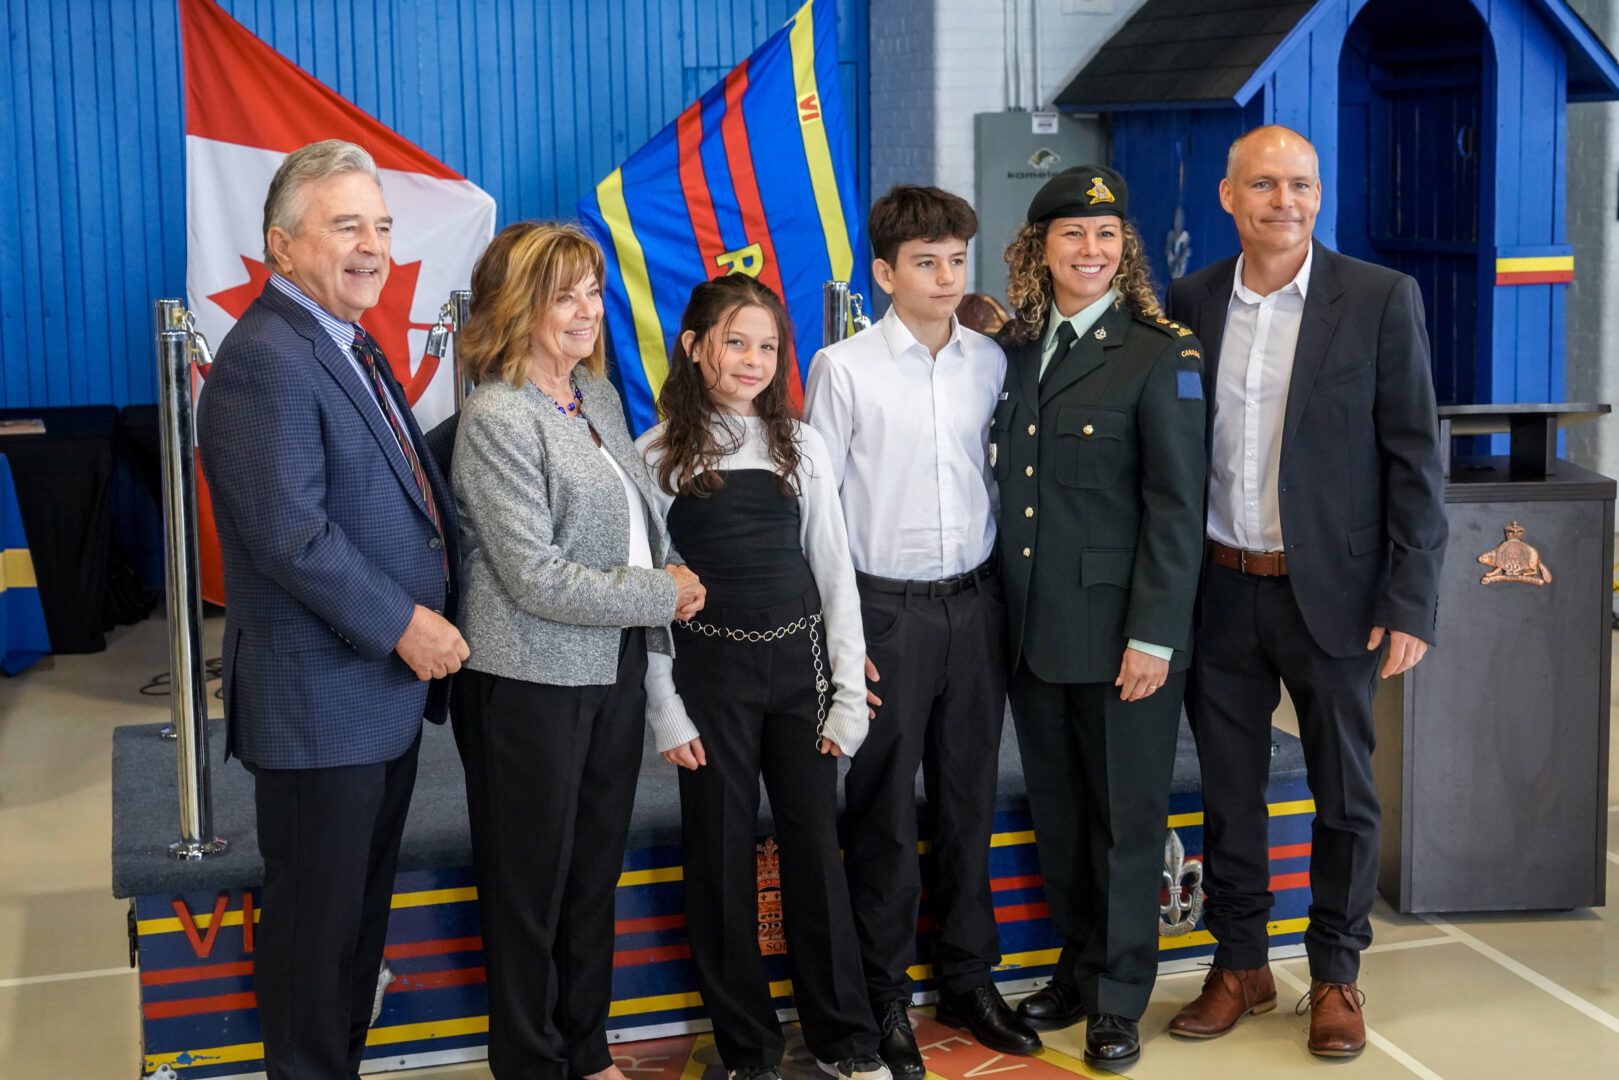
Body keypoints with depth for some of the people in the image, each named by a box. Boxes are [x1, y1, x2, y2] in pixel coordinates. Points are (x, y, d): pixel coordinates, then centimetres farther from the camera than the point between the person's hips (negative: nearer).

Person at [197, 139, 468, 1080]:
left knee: (362, 903, 20)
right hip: (320, 698, -10)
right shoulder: (266, 358, -18)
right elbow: (289, 533, -25)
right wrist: (404, 624, -19)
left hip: (388, 685, 10)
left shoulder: (353, 347, 14)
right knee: (316, 916, 5)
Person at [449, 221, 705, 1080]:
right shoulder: (495, 419, -15)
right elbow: (534, 576, -20)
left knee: (597, 870, 17)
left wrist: (671, 572, 1)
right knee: (531, 883, 7)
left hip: (615, 670, 8)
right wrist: (662, 596, -14)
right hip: (531, 682, -7)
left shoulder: (599, 397, 9)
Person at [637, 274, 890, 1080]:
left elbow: (834, 573, 7)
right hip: (711, 672, -2)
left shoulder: (800, 446, 7)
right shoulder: (660, 456, 0)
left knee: (816, 852, 6)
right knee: (722, 860, 4)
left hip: (799, 665, 2)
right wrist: (665, 710, -7)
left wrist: (848, 695, 1)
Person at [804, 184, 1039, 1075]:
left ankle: (967, 981, 28)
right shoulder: (844, 368, -6)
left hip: (974, 602, 4)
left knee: (968, 801, 13)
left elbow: (999, 477, 12)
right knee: (883, 811, 4)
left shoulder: (991, 361, 6)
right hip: (886, 607, -4)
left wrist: (1005, 590, 7)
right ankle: (883, 1001, 17)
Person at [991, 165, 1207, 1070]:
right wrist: (1004, 612, 6)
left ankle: (1120, 998, 22)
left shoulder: (1161, 354, -8)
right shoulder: (1015, 350, 8)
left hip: (1121, 635, -5)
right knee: (1057, 811, 15)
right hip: (1033, 631, 5)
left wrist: (1154, 637, -14)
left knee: (1127, 817, 7)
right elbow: (1013, 489, 11)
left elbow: (1178, 508, -11)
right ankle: (1077, 967, 32)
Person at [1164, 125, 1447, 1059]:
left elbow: (1415, 461, -7)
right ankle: (1241, 966, 29)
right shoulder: (1193, 301, 3)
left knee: (1344, 796, 9)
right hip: (1220, 591, 3)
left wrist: (1410, 602, -12)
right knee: (1229, 794, 13)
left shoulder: (1381, 299, -6)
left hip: (1331, 592, -3)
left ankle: (1337, 976, 26)